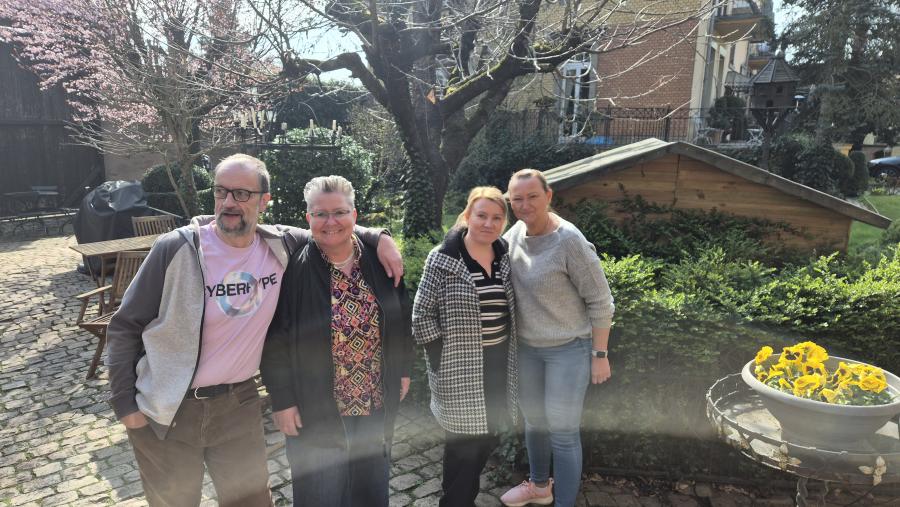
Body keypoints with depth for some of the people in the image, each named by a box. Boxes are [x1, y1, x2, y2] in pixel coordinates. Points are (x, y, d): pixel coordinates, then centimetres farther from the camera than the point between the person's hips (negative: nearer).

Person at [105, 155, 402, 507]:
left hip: (238, 402, 3)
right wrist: (124, 404, -9)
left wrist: (377, 238, -9)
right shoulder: (177, 249, -18)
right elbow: (124, 328, -9)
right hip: (167, 412, -2)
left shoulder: (279, 246, -9)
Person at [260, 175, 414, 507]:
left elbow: (401, 318, 7)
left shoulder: (378, 261, -3)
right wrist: (282, 400, -10)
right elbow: (274, 340, -10)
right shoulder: (293, 268, -14)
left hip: (378, 405, 4)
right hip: (316, 411, -3)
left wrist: (403, 369, 9)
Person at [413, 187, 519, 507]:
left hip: (498, 364, 6)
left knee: (487, 436, 17)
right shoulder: (443, 259, -13)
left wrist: (509, 359, 7)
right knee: (464, 439, 5)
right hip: (461, 368, -6)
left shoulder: (505, 258, 4)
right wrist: (442, 362, -14)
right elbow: (422, 315, -11)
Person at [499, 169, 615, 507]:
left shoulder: (569, 242, -24)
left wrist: (600, 355, -13)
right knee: (533, 420, 22)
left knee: (562, 432, 2)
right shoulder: (516, 232, -4)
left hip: (569, 350, -7)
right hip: (527, 346, 7)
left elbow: (600, 301, -17)